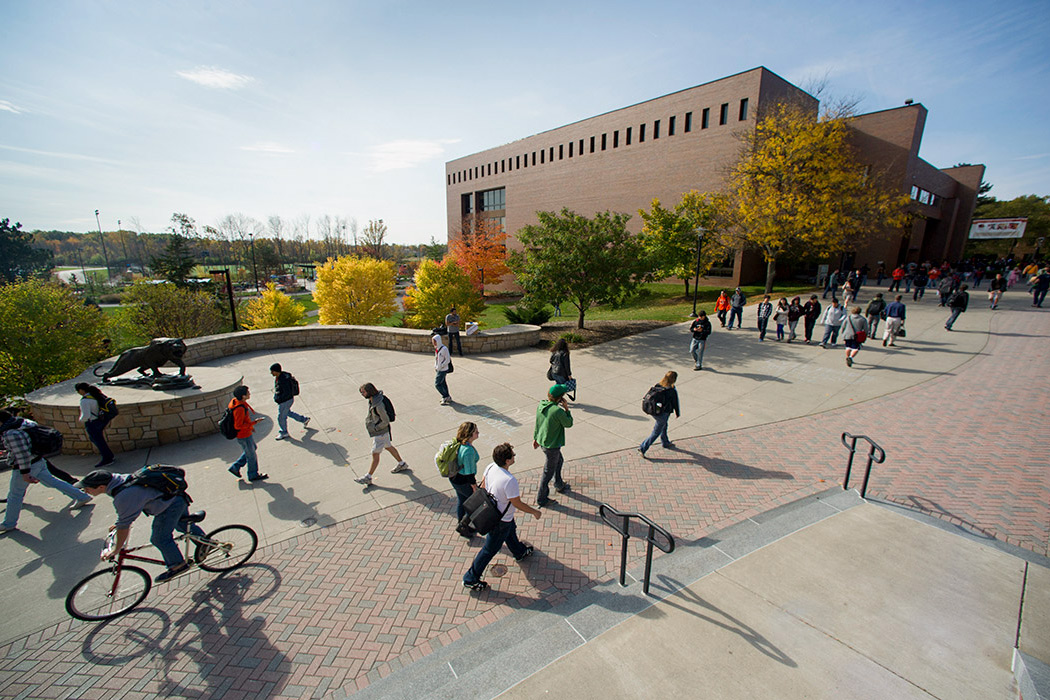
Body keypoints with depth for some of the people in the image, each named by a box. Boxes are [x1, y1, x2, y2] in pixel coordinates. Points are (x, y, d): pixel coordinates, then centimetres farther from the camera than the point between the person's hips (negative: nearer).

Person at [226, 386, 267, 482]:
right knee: (251, 455, 9)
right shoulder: (239, 409, -33)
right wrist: (253, 422, -26)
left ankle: (235, 467, 35)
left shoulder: (236, 401, -3)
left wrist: (250, 426, 16)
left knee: (252, 448, 27)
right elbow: (238, 426, -29)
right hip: (244, 435, -9)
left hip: (246, 432, 9)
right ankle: (253, 475, 28)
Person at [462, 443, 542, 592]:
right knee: (490, 549, 12)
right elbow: (518, 504, -25)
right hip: (501, 521, -8)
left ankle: (519, 552, 62)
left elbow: (482, 486, -1)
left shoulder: (490, 467, -17)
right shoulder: (509, 480, -39)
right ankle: (471, 579, 29)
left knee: (511, 532, 33)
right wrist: (535, 512, -8)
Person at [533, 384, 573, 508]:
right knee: (548, 472, 9)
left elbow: (537, 423, 7)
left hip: (542, 441, 8)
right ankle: (541, 499, 25)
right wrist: (567, 409, -11)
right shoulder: (558, 411, -30)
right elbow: (569, 424, -13)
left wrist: (536, 438, 18)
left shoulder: (541, 405, -6)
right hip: (551, 446, -8)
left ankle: (559, 485, 51)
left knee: (559, 460, 30)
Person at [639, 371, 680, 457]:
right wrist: (677, 413, 10)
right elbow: (675, 404, -8)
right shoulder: (672, 391, -21)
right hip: (663, 414, -7)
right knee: (656, 432, 6)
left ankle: (665, 443, 52)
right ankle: (643, 448, 6)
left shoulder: (657, 386, -6)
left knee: (664, 426, 31)